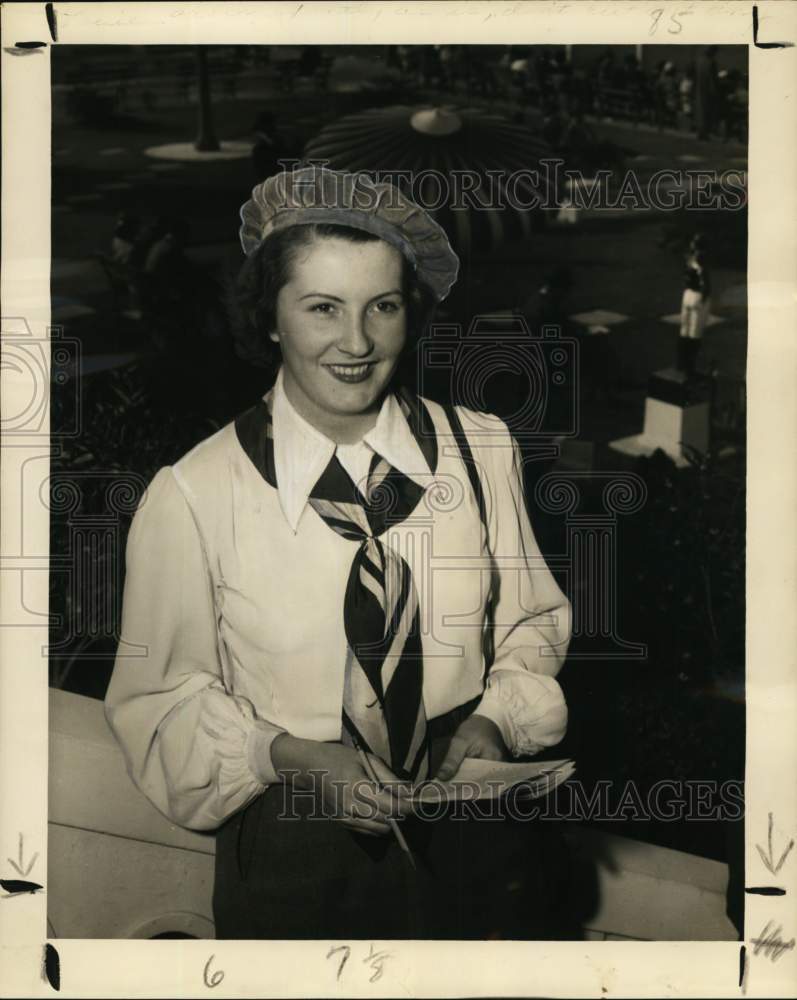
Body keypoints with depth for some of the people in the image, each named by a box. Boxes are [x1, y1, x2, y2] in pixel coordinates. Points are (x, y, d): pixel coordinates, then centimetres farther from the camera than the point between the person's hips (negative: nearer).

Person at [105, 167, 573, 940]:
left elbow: (532, 622, 11)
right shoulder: (192, 497, -10)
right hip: (299, 839, -2)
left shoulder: (483, 449, 0)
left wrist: (495, 718, -7)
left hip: (476, 816, 3)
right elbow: (159, 698, 0)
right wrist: (289, 755, -15)